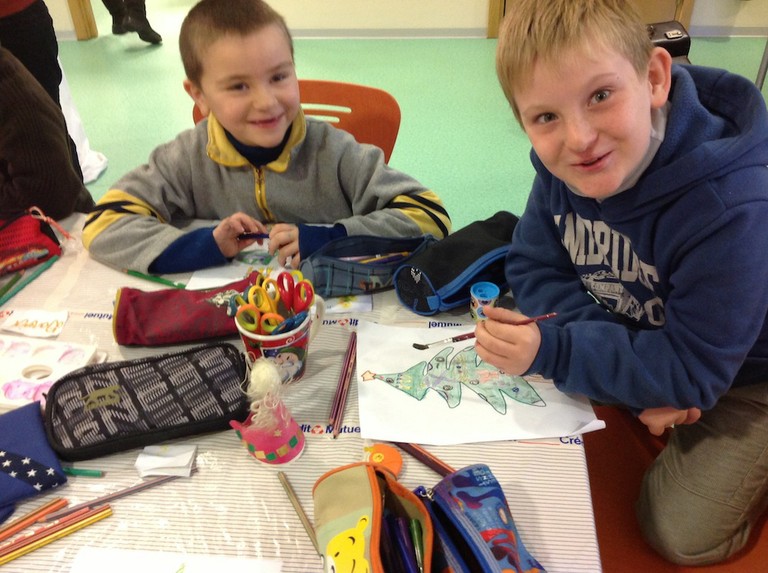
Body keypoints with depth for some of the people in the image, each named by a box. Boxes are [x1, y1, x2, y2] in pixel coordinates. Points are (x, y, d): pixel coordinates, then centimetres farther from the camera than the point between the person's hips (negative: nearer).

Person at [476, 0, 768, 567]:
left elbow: (693, 369, -31)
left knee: (680, 534, -6)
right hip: (641, 340, 5)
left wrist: (550, 350, -41)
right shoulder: (561, 166, -22)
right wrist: (637, 368, -26)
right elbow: (534, 267, -13)